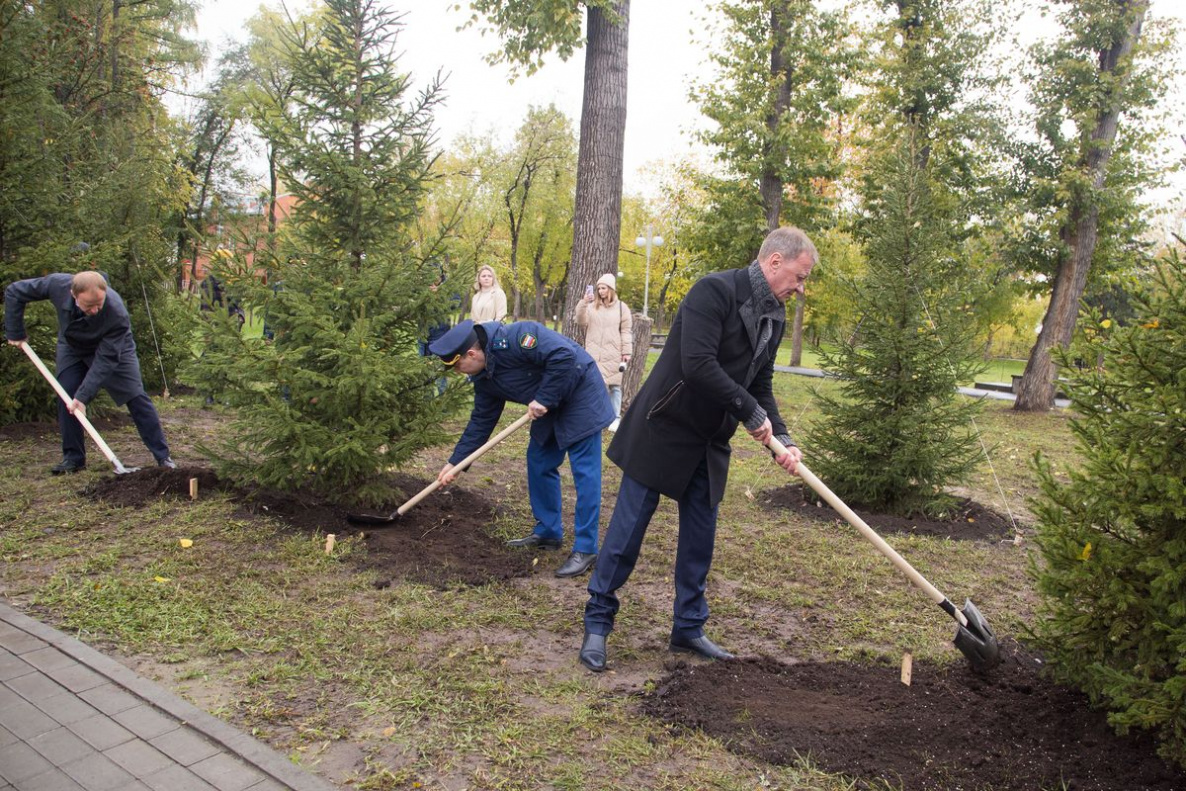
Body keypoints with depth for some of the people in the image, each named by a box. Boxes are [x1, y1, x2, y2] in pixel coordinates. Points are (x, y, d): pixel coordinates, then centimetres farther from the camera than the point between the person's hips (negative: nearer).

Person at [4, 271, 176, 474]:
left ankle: (163, 457, -7)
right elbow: (14, 292, -14)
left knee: (136, 399, -10)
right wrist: (15, 333, -12)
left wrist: (84, 396, -35)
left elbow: (106, 358, -34)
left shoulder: (117, 313, -40)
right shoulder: (57, 284, -32)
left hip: (114, 347, -3)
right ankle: (73, 458, 5)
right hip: (72, 348, 3)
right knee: (67, 398, -8)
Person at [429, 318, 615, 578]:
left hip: (580, 395, -9)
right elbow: (481, 421, 7)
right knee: (539, 464, 12)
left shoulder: (513, 338, -29)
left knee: (584, 471, -7)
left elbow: (564, 355, -33)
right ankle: (548, 533, 26)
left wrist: (544, 399, -27)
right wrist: (455, 463, 7)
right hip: (549, 408, 9)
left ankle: (586, 549, -3)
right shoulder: (485, 377, -1)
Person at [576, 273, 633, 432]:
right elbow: (581, 322, -2)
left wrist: (627, 352, -3)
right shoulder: (592, 306, 9)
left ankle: (616, 418, 9)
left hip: (613, 354, -1)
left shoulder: (621, 307, 5)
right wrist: (583, 304, -14)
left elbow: (626, 331, 4)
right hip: (594, 353, 1)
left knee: (615, 385, 2)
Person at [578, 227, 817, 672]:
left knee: (700, 536, 12)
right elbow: (697, 365, -29)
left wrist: (781, 439, -4)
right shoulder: (715, 290, -19)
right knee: (629, 525, 0)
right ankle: (597, 623, 15)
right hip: (664, 430, -8)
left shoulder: (774, 317, 8)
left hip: (710, 442, 8)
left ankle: (689, 628, 27)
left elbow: (760, 386, 10)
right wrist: (751, 413, -20)